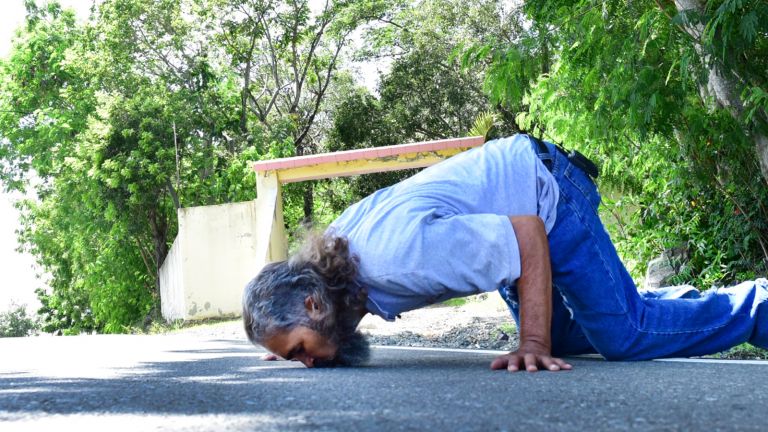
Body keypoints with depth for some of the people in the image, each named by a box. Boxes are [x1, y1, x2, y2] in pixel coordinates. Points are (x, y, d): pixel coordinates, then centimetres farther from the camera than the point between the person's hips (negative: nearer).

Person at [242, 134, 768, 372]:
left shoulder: (402, 252, -39)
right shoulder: (326, 257, -12)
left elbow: (527, 234, -31)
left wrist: (533, 345, -31)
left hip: (543, 187, -8)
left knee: (623, 334, -9)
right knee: (561, 338, 16)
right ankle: (681, 301, 35)